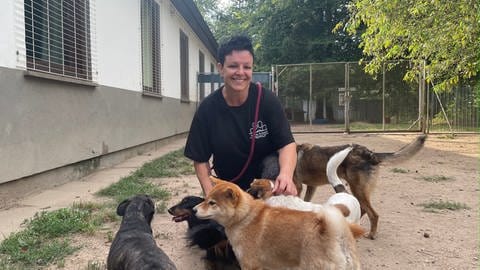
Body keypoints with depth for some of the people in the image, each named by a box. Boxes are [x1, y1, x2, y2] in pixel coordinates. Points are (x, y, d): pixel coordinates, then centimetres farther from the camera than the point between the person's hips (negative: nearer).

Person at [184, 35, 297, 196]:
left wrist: (286, 174, -42)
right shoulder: (208, 109, -15)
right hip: (230, 186, 2)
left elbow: (287, 144, -21)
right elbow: (201, 159, -7)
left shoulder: (267, 100, -18)